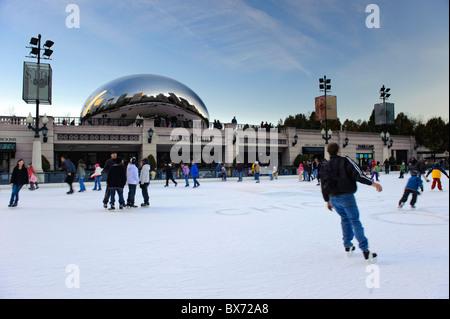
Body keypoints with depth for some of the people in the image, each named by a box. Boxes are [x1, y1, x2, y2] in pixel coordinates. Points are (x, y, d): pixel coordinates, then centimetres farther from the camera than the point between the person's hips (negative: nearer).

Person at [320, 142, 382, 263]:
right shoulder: (345, 161, -4)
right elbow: (358, 174, -17)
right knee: (355, 221, -2)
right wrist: (373, 183, -21)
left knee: (345, 219, 22)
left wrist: (327, 201, 19)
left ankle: (347, 246, 24)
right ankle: (365, 250, -11)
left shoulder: (324, 166, 9)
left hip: (333, 198, 5)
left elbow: (324, 185, 11)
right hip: (346, 196, -4)